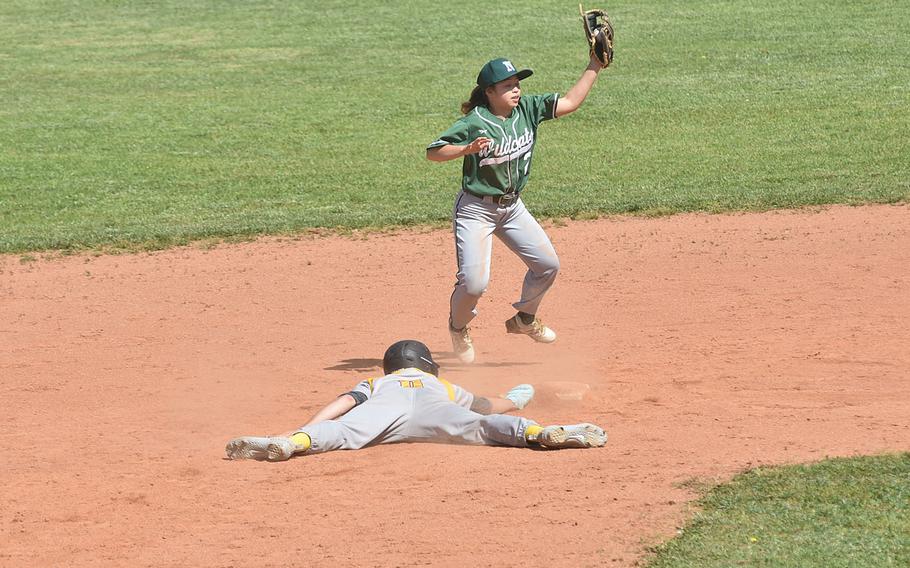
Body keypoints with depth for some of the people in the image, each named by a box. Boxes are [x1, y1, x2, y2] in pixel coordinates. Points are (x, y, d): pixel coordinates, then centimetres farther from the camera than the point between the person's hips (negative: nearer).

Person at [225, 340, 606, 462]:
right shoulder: (443, 386, 46)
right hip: (432, 405, 0)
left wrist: (299, 435, 18)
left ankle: (294, 441, -56)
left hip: (384, 405, 0)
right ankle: (536, 433, -50)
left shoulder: (374, 384, 42)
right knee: (481, 427, -23)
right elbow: (490, 406, 55)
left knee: (340, 433, -26)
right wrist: (515, 400, 76)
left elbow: (338, 406, 24)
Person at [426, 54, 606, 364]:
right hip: (475, 210, -7)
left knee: (548, 264, 7)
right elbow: (433, 152, -20)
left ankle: (524, 319, 33)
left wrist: (594, 66, -5)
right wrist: (468, 148, -36)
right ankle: (458, 328, 17)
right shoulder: (474, 123, -20)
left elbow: (570, 103, 0)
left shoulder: (528, 108, -2)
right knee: (474, 282, -16)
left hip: (512, 207, 7)